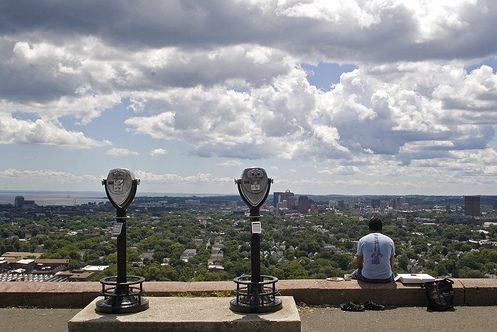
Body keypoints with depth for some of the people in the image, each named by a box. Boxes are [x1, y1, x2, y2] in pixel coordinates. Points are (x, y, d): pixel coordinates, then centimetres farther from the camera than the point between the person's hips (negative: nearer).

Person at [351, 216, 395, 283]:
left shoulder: (362, 240, -1)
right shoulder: (390, 241, 2)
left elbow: (359, 264, 6)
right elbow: (391, 264, 9)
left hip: (367, 278, -1)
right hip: (386, 278, 1)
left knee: (354, 275, 31)